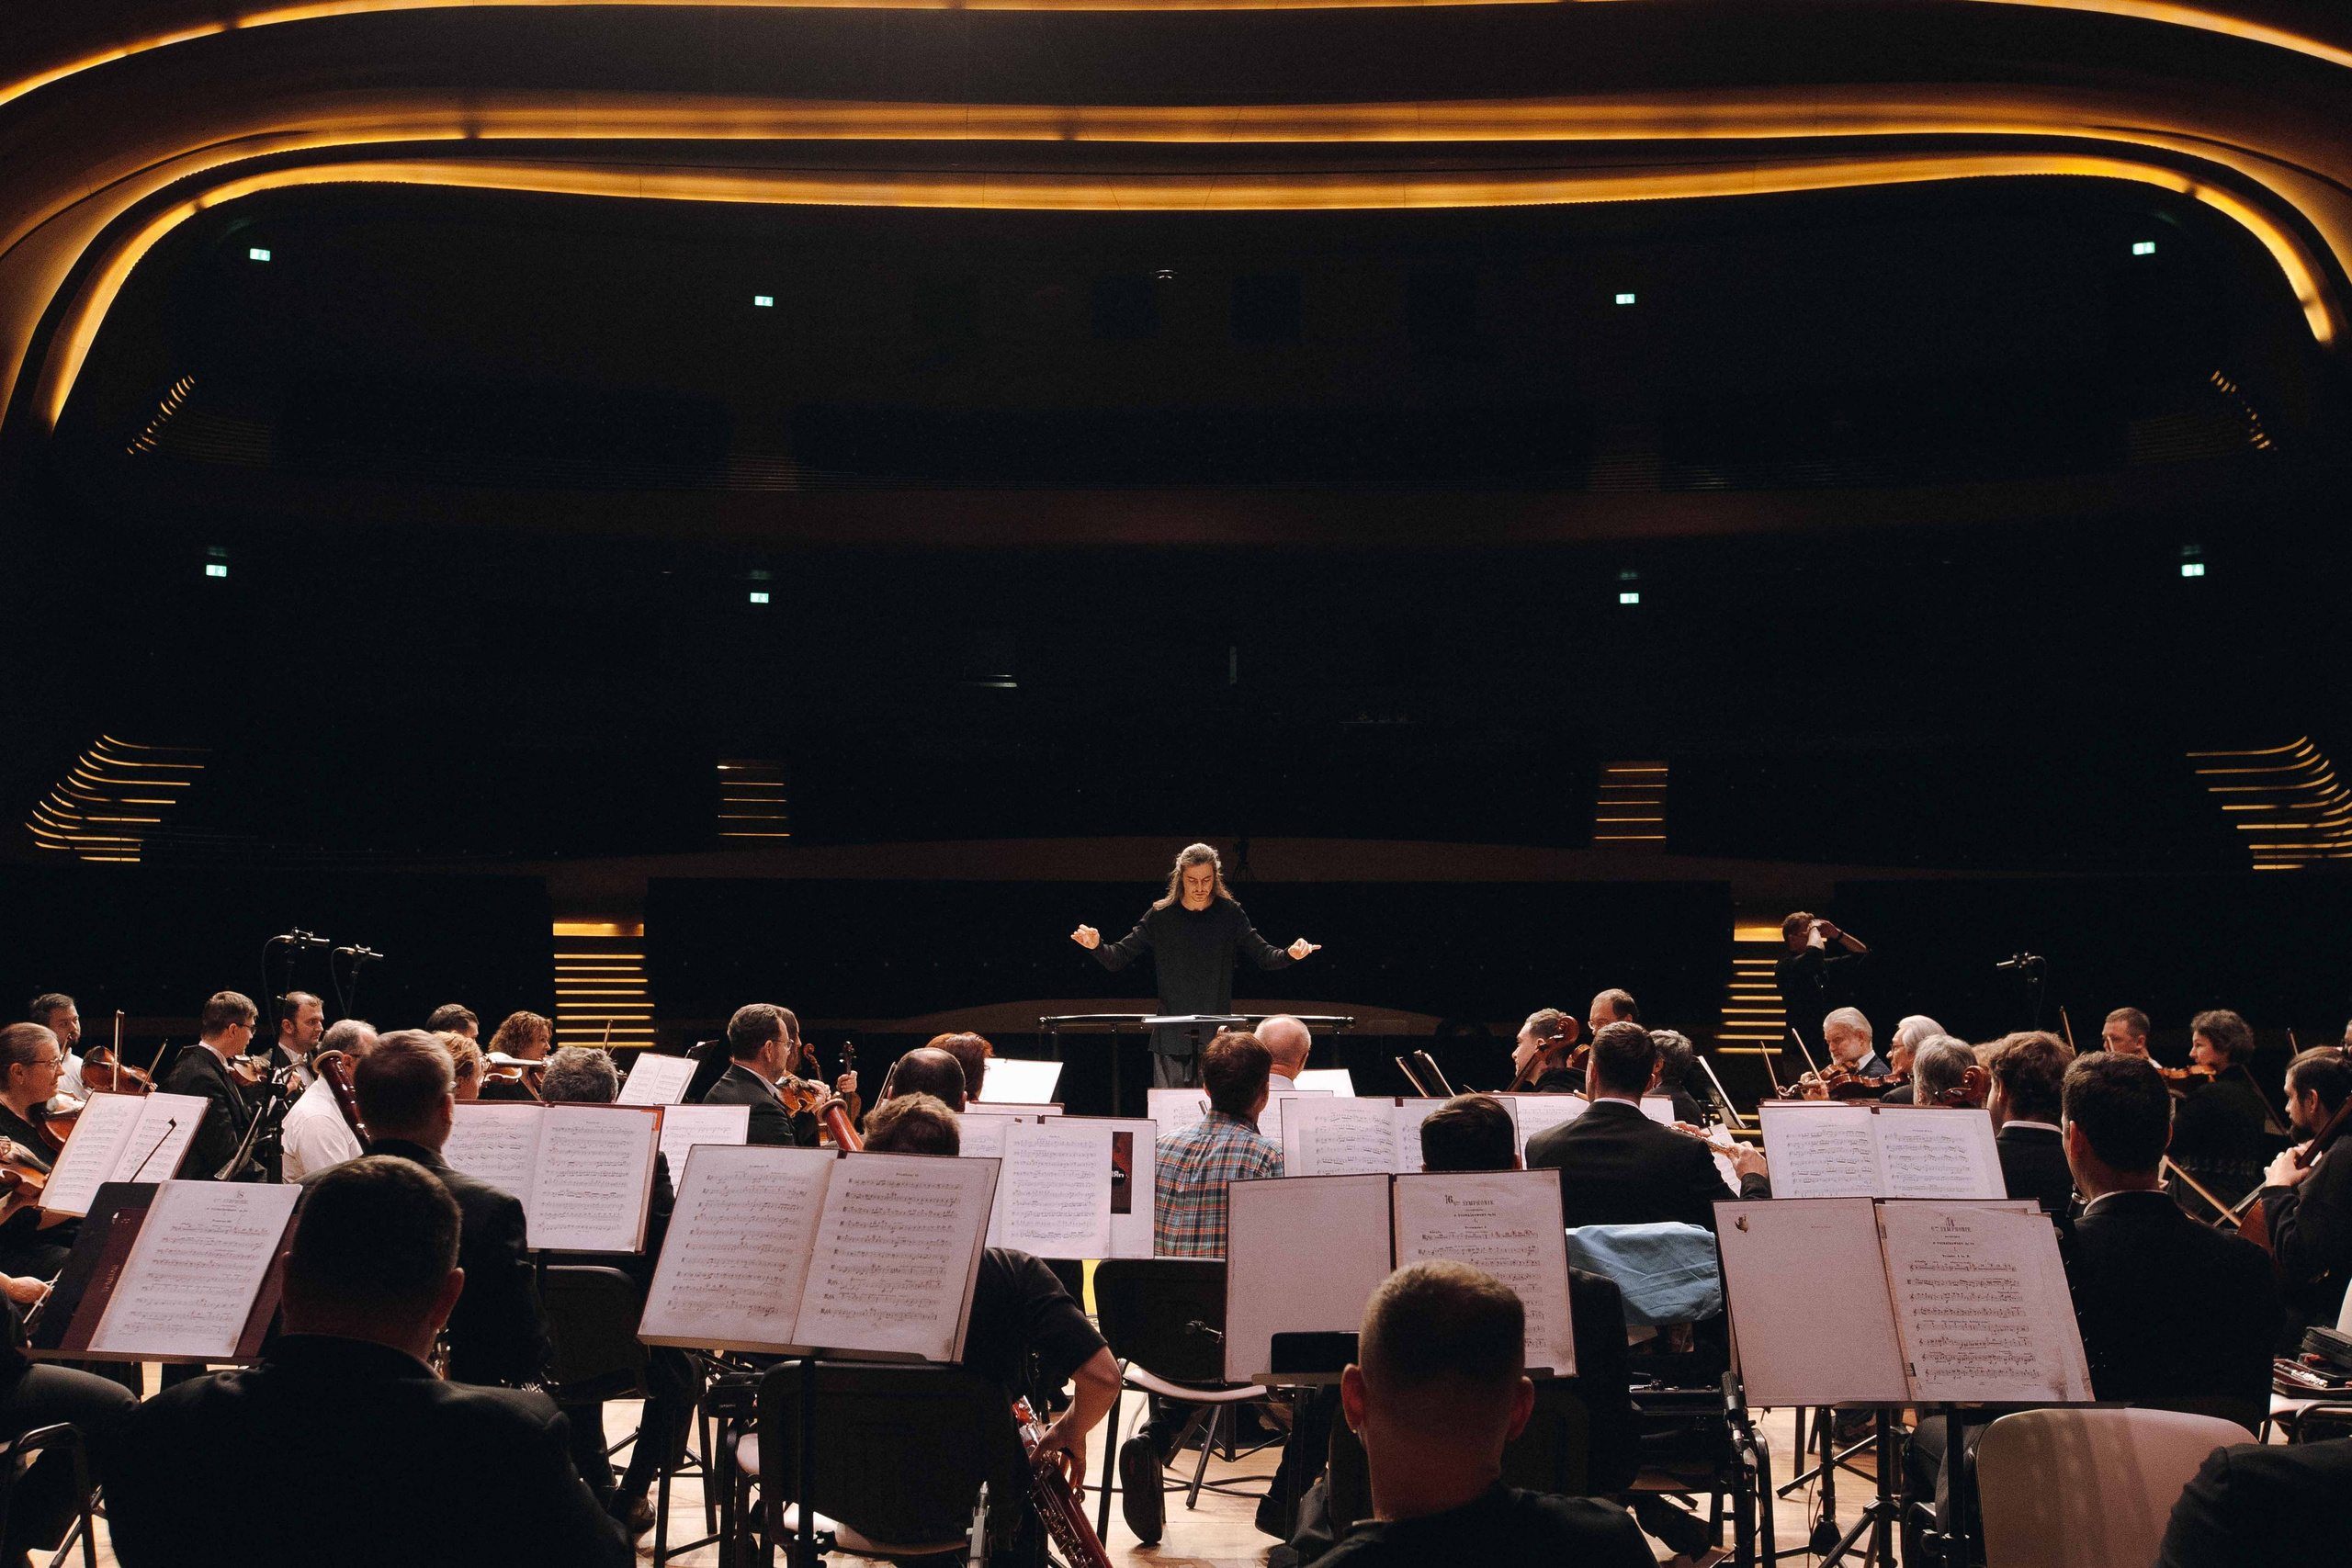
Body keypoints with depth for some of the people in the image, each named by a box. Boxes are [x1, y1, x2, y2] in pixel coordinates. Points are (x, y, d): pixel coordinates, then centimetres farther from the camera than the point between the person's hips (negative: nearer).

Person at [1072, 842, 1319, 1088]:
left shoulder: (1230, 914, 4)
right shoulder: (1160, 916, 3)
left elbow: (1263, 954, 4)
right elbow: (1118, 958, 4)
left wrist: (1289, 954, -16)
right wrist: (1097, 946, -16)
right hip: (1172, 1037, 0)